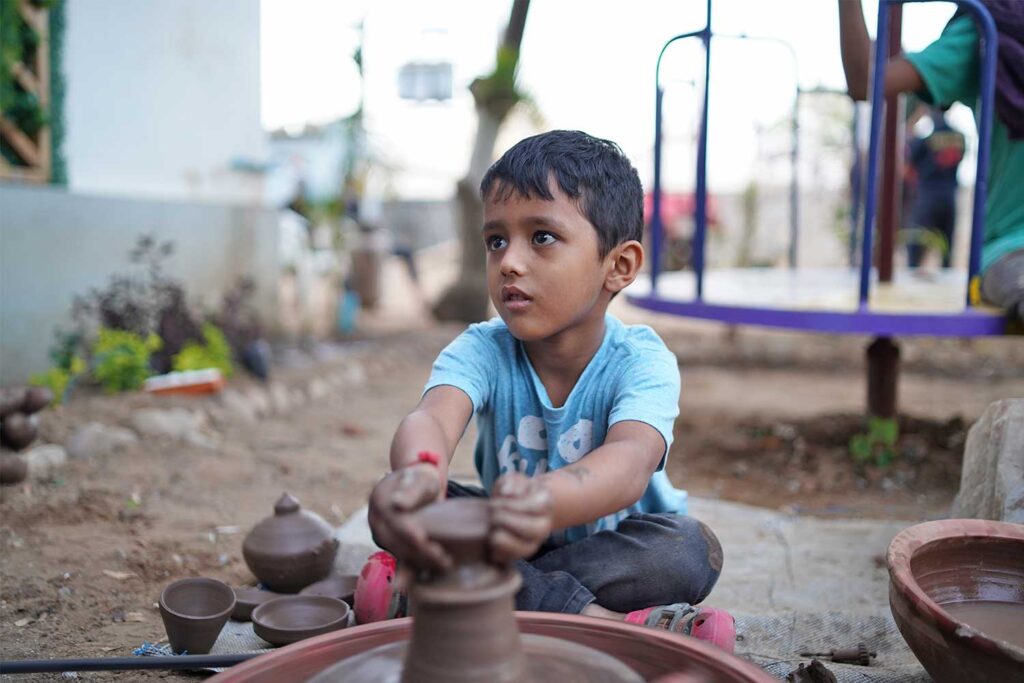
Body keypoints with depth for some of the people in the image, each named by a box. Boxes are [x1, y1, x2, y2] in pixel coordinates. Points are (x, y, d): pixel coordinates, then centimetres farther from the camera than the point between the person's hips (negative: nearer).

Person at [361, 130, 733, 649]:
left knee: (691, 549, -32)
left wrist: (546, 500, -67)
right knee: (393, 504, -21)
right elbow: (432, 416, -38)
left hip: (614, 542, -1)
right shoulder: (481, 351, -16)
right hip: (516, 546, 2)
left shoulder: (639, 363, -22)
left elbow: (631, 459, -43)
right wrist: (418, 472, -64)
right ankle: (603, 621, -27)